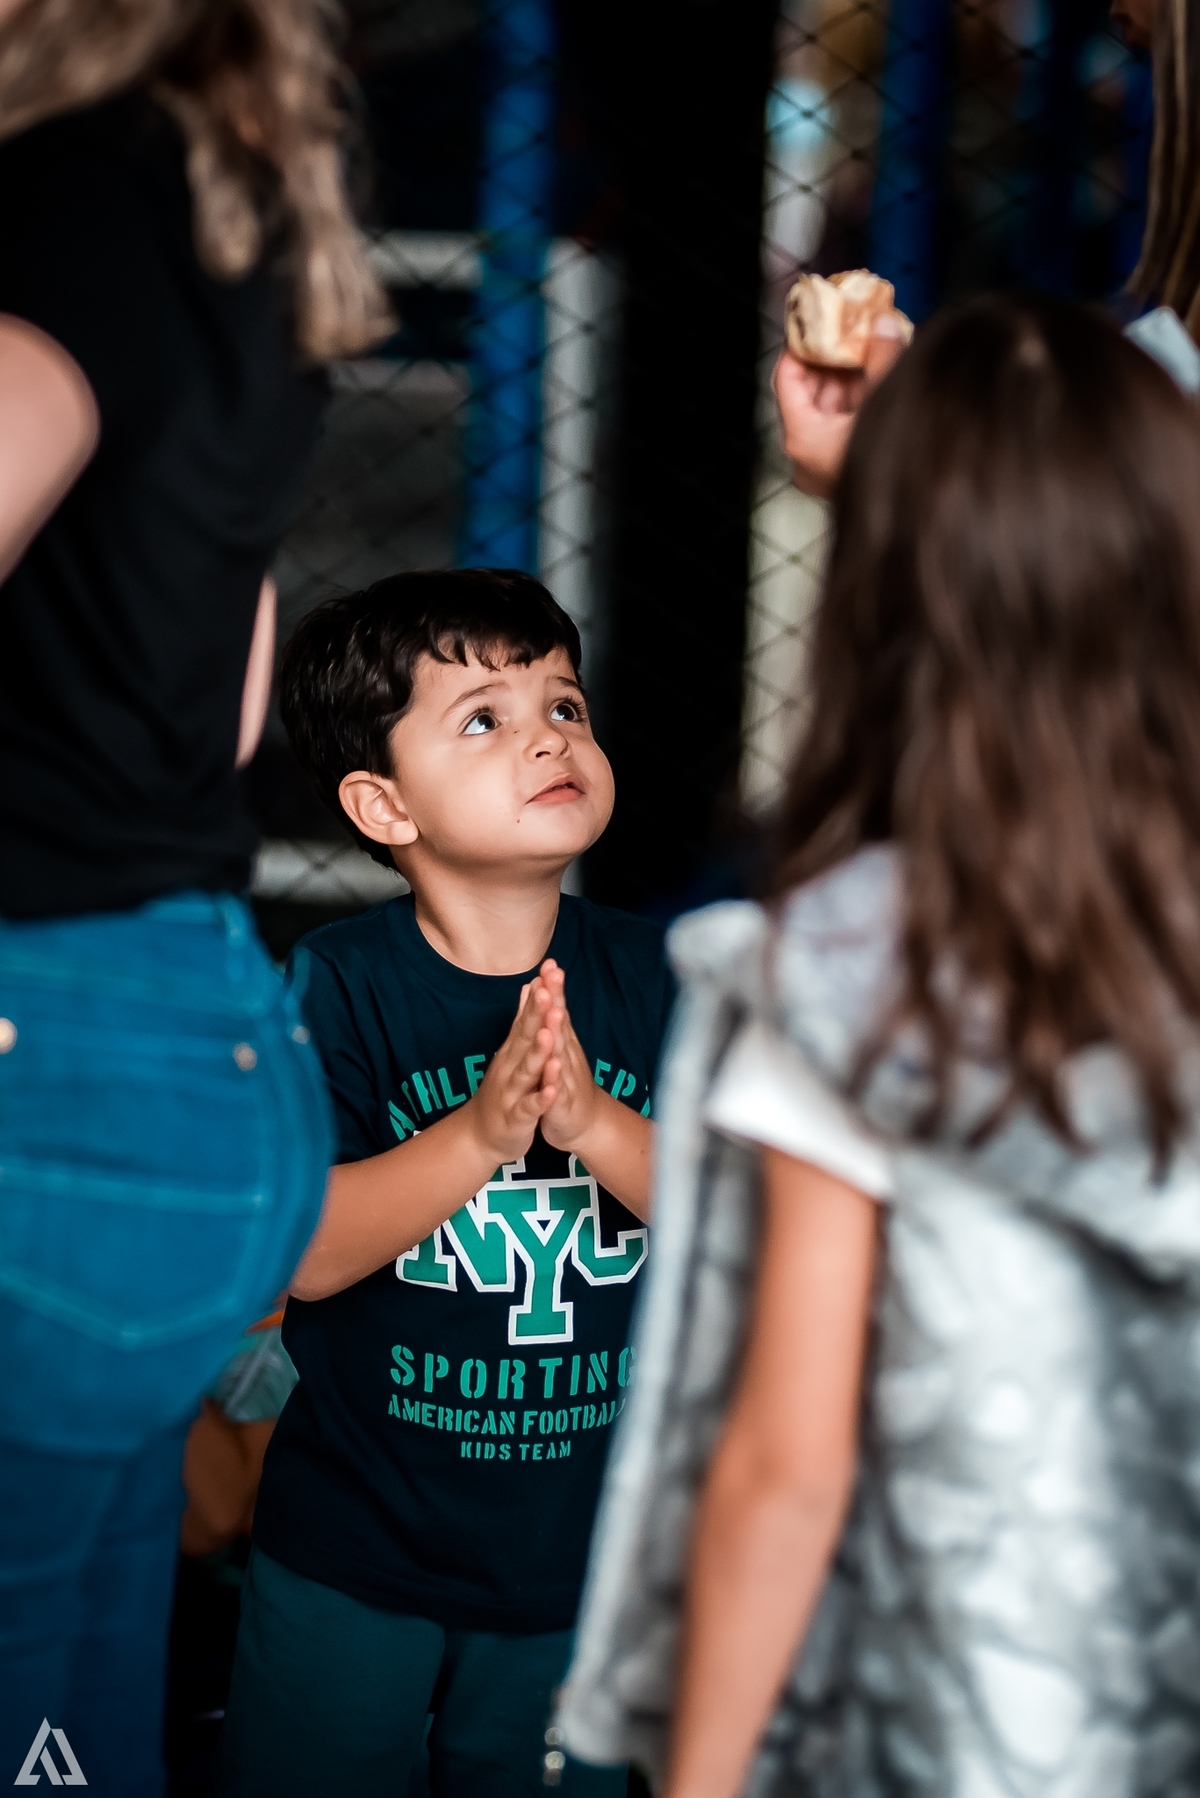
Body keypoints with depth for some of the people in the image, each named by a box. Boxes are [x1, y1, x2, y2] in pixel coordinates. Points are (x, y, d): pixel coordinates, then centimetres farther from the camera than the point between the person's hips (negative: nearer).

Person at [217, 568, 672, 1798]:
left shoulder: (649, 980, -4)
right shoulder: (336, 987, -11)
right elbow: (301, 1251, -19)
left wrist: (592, 1121, -27)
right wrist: (477, 1134, -32)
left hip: (579, 1547, 2)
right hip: (352, 1549, -2)